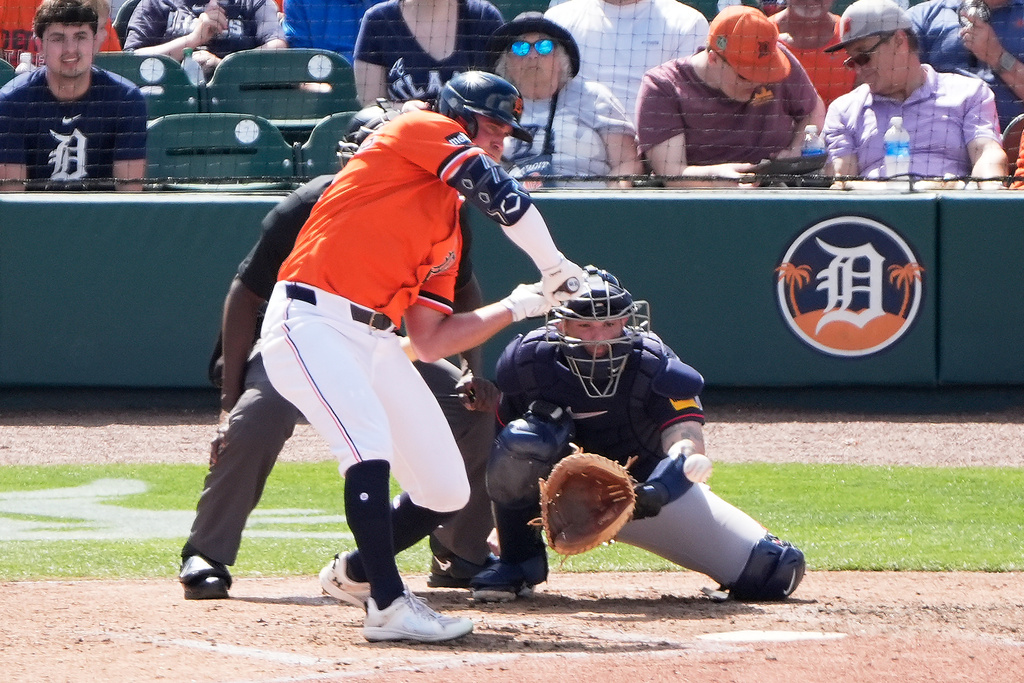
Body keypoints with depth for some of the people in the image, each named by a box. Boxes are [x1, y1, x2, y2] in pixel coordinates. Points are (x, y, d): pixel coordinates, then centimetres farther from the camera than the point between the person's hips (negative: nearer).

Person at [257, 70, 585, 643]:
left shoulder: (450, 227, 20)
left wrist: (521, 306, 11)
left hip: (377, 341, 9)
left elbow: (430, 343, 14)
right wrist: (556, 267, -2)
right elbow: (502, 194, -14)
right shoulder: (421, 130, -1)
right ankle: (388, 606, -25)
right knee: (370, 444, -30)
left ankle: (357, 572, 33)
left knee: (447, 492, 8)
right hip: (311, 322, -9)